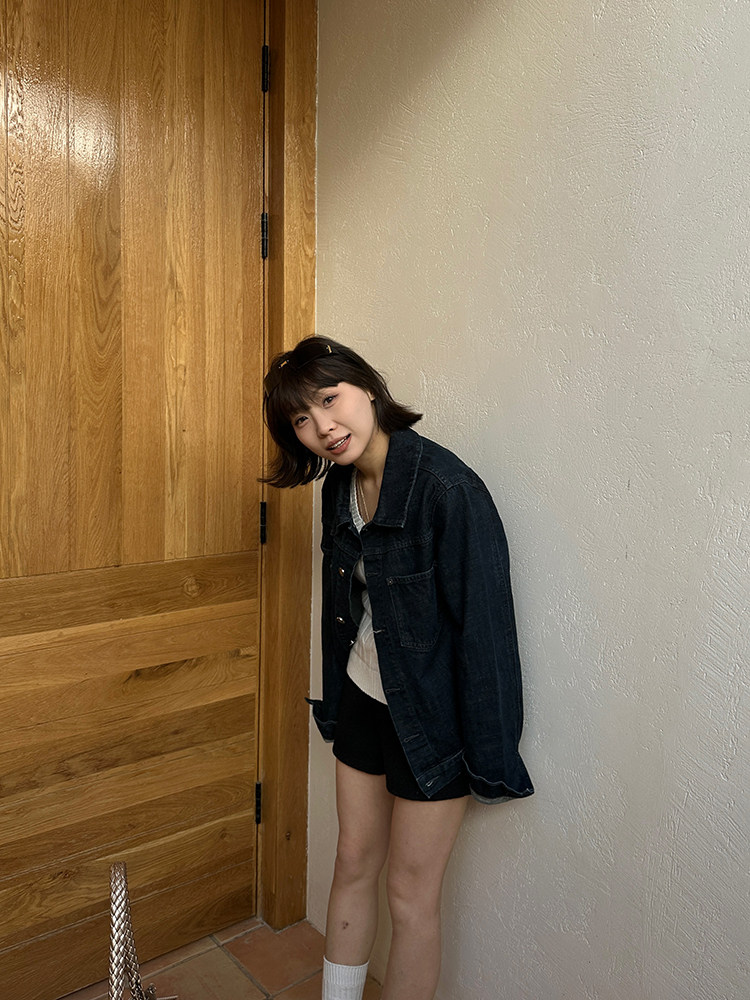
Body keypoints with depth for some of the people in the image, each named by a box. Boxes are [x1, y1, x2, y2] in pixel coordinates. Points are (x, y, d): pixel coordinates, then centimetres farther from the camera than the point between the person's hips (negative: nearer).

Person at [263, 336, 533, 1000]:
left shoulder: (448, 488, -25)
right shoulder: (340, 485, -1)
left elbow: (485, 625, -21)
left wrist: (490, 757, -16)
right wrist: (333, 701, 17)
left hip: (431, 717, -7)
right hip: (362, 702, 7)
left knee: (411, 894, 11)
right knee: (353, 864, 22)